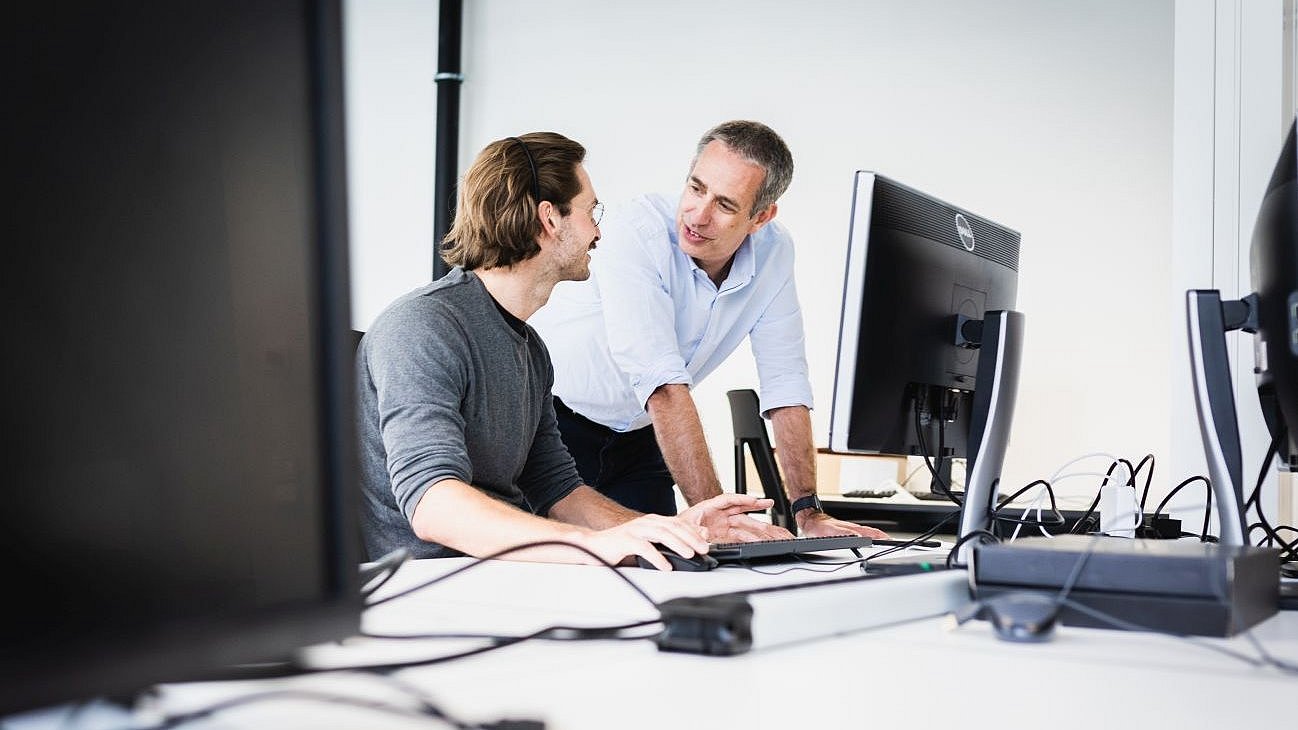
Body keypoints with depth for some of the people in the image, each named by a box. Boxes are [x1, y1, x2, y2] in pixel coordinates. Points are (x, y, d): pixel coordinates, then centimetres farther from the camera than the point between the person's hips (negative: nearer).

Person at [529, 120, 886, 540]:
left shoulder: (773, 253, -10)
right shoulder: (639, 234, -28)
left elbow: (785, 384, -8)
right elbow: (662, 384, -36)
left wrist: (808, 511, -16)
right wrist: (713, 511, -41)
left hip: (635, 437, 5)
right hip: (552, 420, -5)